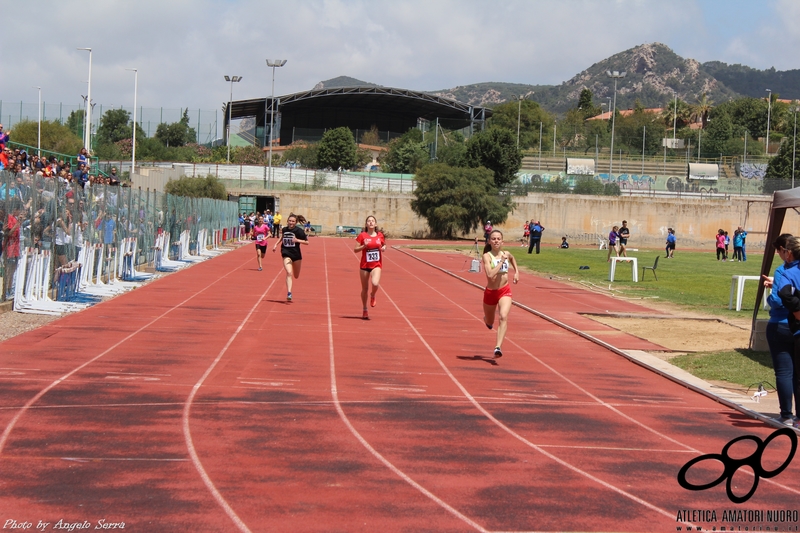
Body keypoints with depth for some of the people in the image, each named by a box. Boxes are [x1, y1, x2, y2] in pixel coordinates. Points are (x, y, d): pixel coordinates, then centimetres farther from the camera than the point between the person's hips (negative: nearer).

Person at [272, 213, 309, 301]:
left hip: (296, 254, 0)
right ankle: (289, 293, -22)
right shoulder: (284, 229, 1)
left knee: (296, 276, 13)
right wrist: (276, 244, 16)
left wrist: (297, 240, -22)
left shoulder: (299, 230, -10)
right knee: (289, 273, -20)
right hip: (286, 254, 0)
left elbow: (307, 242, -9)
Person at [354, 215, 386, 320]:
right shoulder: (362, 235, -4)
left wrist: (384, 248, -3)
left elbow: (384, 245, 19)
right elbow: (355, 249, -3)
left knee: (375, 283, -26)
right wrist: (364, 246, -19)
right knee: (365, 289, 7)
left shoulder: (380, 235, 2)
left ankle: (373, 296, 10)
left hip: (376, 265, 0)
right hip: (365, 265, 0)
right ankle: (365, 311, 25)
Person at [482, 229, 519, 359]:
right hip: (490, 292, -2)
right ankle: (487, 319, 58)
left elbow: (512, 259, 29)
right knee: (489, 322, 18)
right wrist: (501, 261, -26)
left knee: (503, 317, -24)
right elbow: (490, 275, -28)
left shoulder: (506, 254, 2)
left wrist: (516, 272, 18)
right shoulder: (487, 256, -13)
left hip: (505, 291, 2)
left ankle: (498, 347, -32)